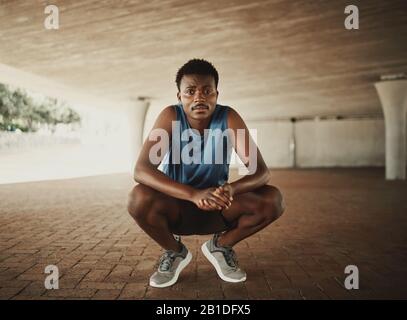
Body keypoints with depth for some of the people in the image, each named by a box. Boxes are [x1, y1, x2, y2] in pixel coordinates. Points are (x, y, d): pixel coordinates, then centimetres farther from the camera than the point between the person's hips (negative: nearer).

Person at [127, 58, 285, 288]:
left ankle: (220, 245, 6)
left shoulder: (229, 118, -16)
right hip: (176, 208, -1)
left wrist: (232, 188, -43)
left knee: (273, 200, -21)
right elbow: (141, 170, -30)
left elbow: (261, 171, -20)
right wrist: (194, 195, -44)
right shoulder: (170, 117, -19)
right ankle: (174, 251, 0)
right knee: (138, 198, -32)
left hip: (216, 209, 1)